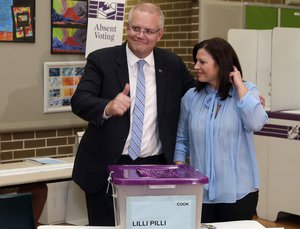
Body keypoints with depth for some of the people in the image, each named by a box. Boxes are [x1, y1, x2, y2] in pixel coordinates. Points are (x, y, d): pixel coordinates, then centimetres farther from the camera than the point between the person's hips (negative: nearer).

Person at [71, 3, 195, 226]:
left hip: (155, 167, 3)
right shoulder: (101, 60, -5)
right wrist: (108, 107, -37)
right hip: (107, 167, -2)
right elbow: (79, 101, -16)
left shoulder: (172, 63, 6)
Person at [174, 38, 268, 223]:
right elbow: (182, 140, 11)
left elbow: (255, 124, -20)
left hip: (238, 191, -2)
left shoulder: (247, 91, -2)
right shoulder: (191, 97, 3)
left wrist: (239, 86, -12)